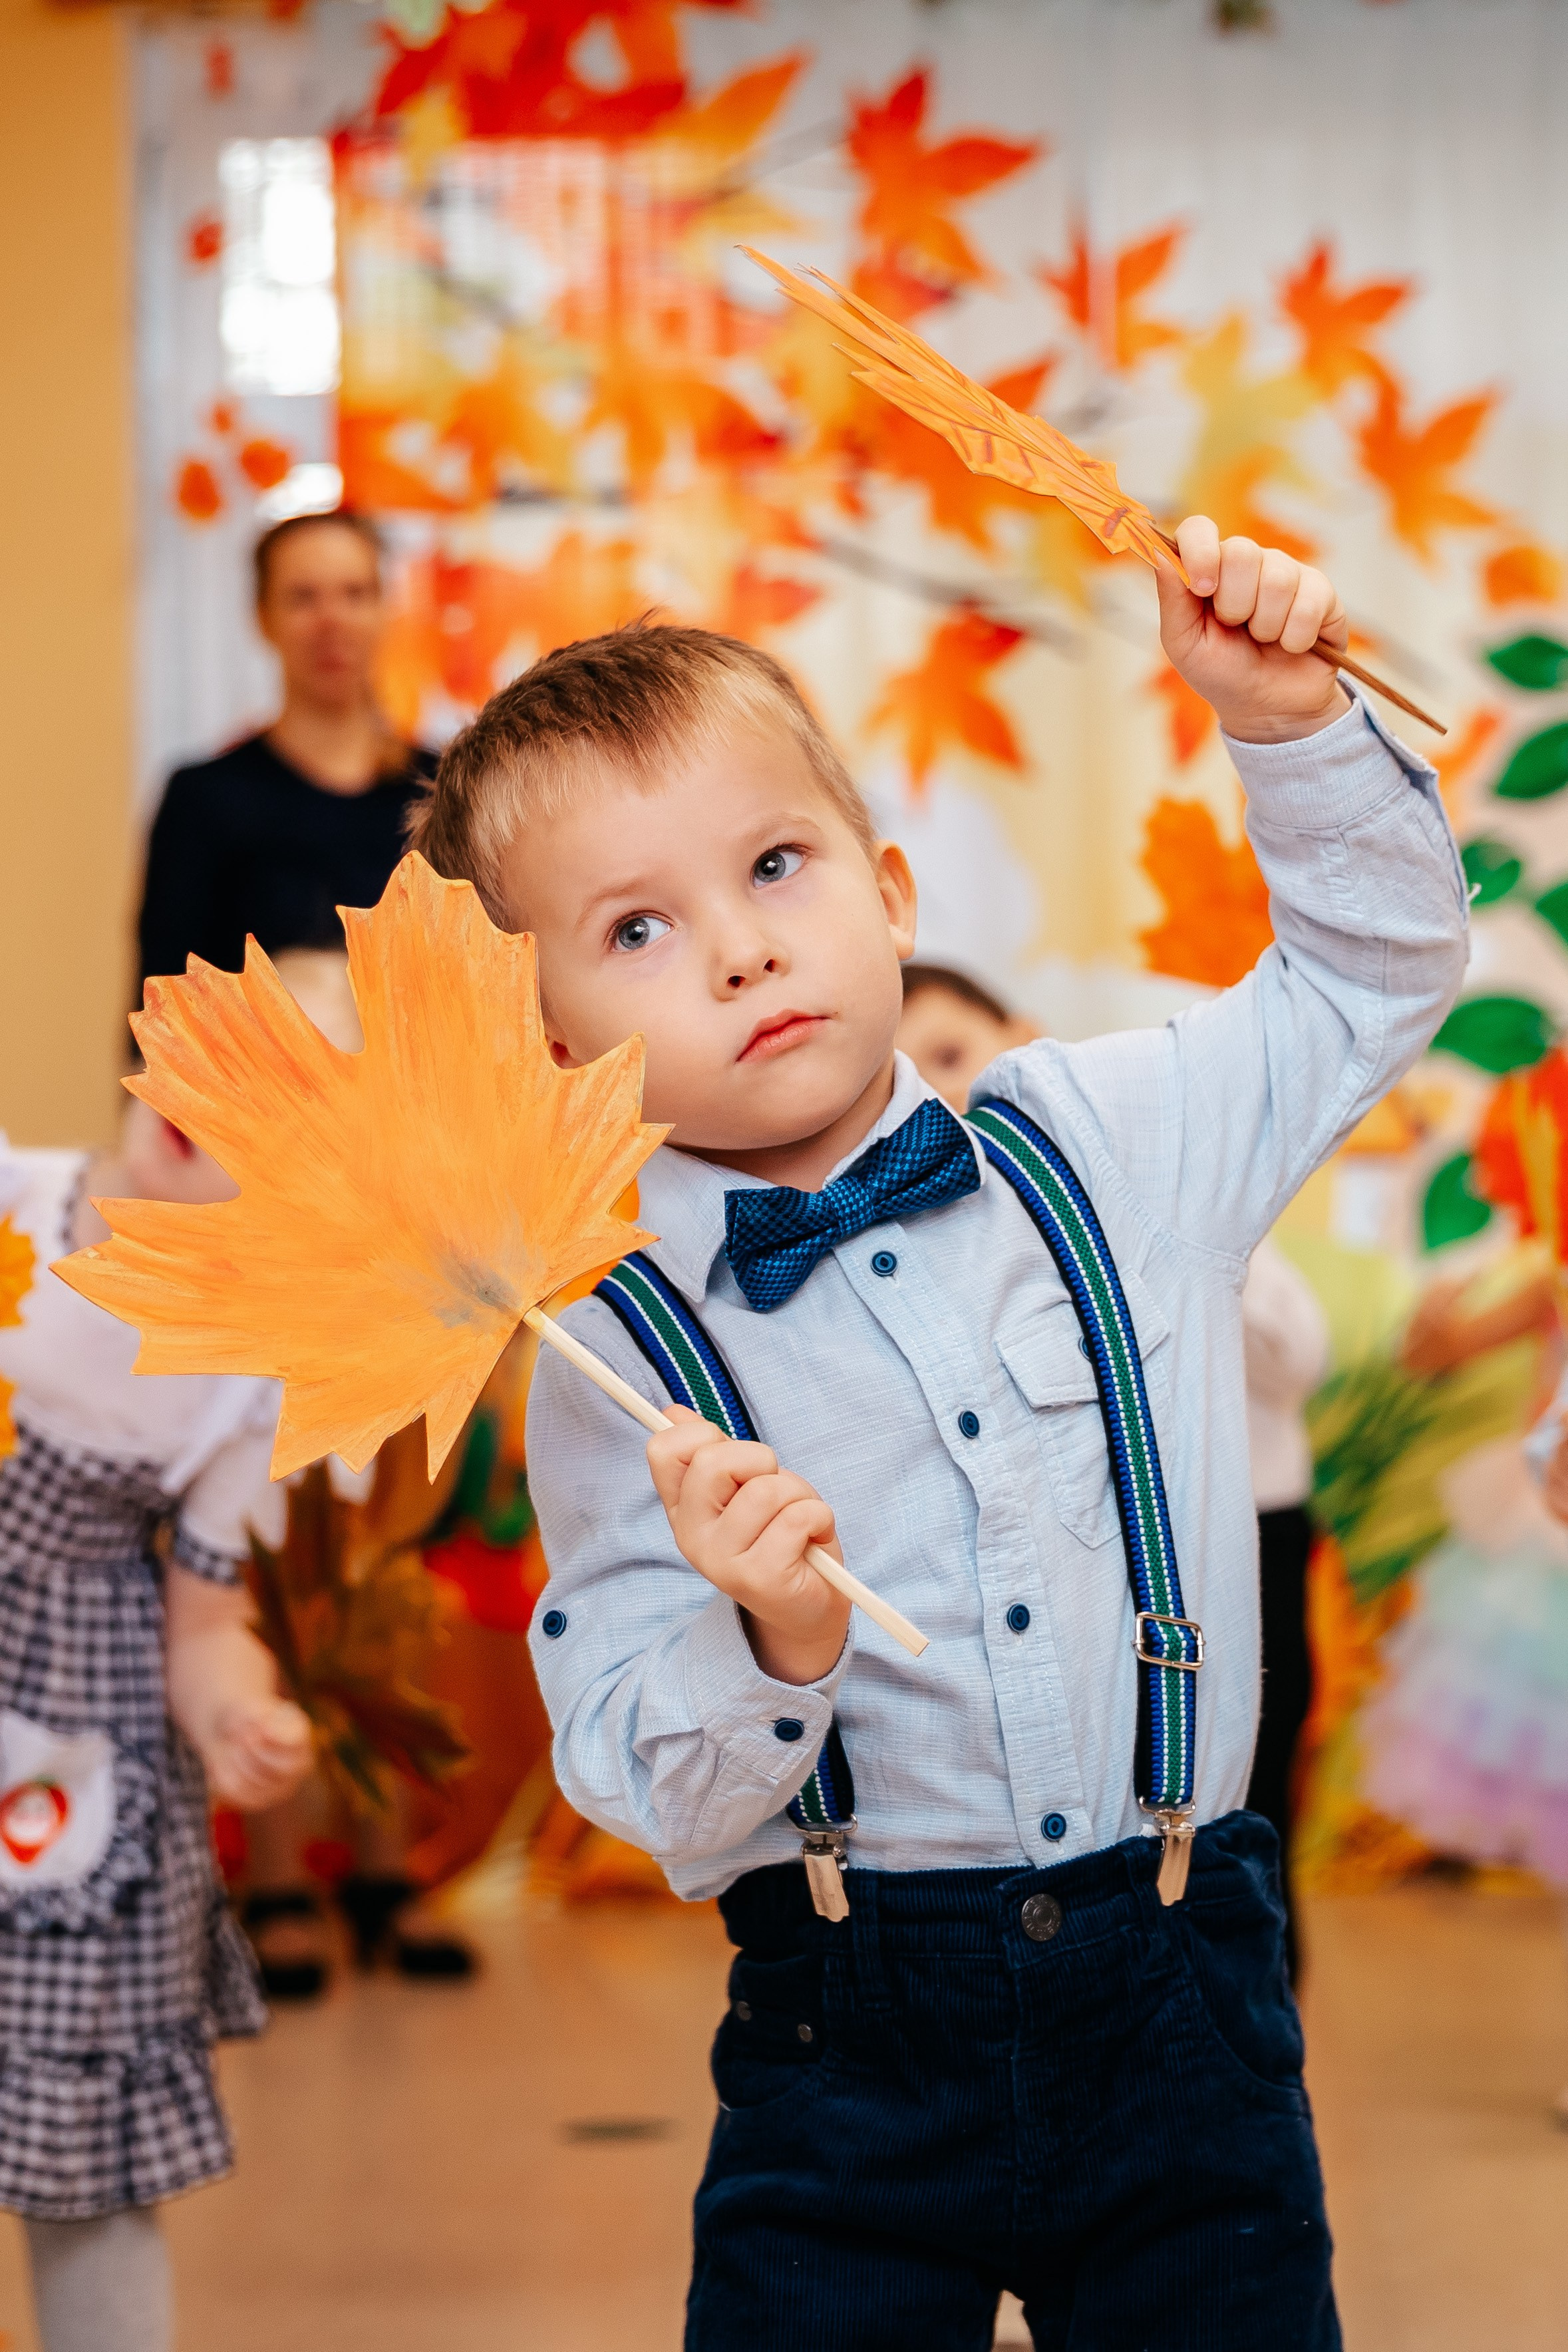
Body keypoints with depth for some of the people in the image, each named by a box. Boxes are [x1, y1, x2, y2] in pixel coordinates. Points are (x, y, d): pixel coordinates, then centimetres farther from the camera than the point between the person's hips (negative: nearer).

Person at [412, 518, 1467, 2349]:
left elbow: (1375, 966, 14)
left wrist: (1285, 718, 0)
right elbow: (651, 1792, -9)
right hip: (855, 2043, -2)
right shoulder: (615, 1356, -8)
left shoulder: (1115, 1145, 1)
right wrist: (775, 1647, -29)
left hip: (1184, 2010, 2)